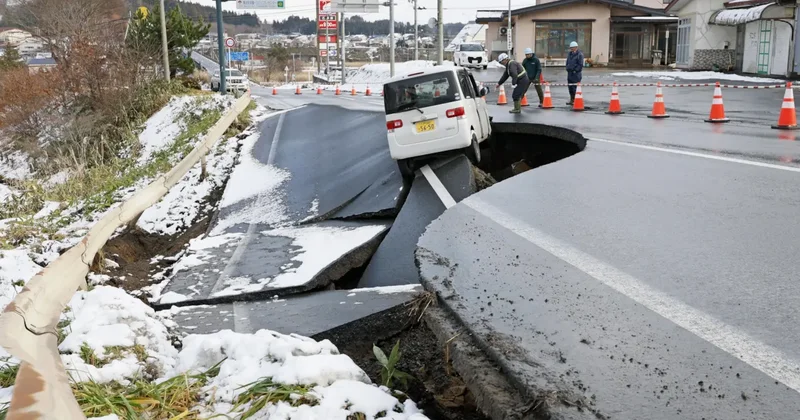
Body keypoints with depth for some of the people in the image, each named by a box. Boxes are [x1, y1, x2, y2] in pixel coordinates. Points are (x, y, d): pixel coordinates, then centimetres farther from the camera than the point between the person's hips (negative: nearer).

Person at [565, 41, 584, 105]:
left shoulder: (579, 54, -8)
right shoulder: (570, 54, 15)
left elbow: (580, 65, -13)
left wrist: (575, 70, -15)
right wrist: (568, 69, 11)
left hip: (576, 74, -8)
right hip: (570, 73, 8)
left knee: (575, 87, -8)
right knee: (570, 87, 11)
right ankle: (572, 99, 20)